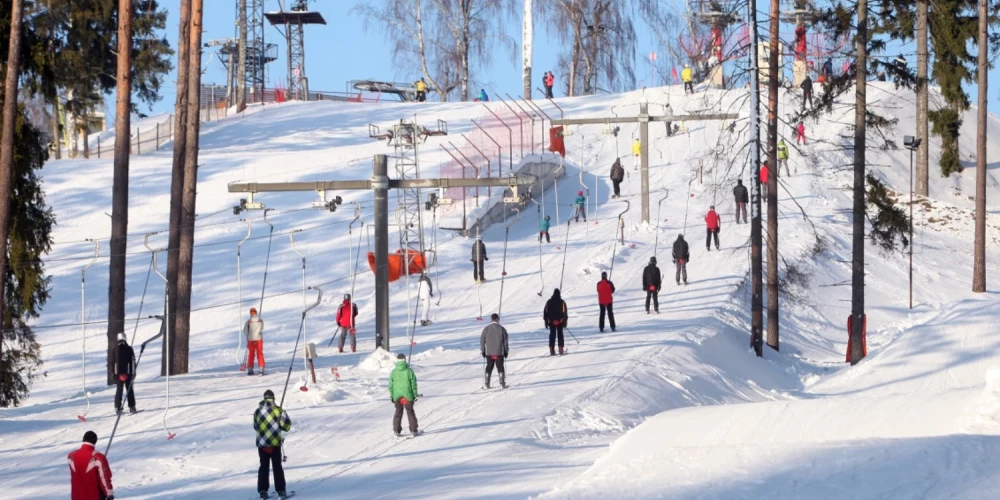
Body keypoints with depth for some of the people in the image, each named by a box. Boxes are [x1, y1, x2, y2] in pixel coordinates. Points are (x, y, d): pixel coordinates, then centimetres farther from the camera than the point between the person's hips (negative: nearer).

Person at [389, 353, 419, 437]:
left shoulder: (394, 372, -5)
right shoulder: (409, 371, -11)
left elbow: (390, 385, 1)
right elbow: (414, 384, -6)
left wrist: (391, 395, 12)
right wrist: (415, 395, 4)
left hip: (397, 396, 1)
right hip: (408, 395, -1)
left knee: (398, 412, 14)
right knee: (410, 412, 11)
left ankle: (397, 430, 13)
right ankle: (413, 430, 13)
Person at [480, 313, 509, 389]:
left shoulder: (486, 329, -3)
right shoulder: (502, 329, -6)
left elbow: (482, 340, 1)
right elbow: (505, 341, -3)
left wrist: (482, 351, 11)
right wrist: (506, 351, 7)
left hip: (489, 352, 1)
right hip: (499, 352, -1)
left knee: (489, 367, 11)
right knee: (500, 367, 7)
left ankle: (487, 384, 8)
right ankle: (502, 384, 3)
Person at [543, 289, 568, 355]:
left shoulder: (549, 302, 1)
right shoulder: (562, 302, -3)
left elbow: (545, 311, 3)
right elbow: (564, 312, -3)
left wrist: (546, 321, 9)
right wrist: (565, 321, 3)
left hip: (551, 321, 1)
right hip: (560, 321, -1)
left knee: (552, 335, 5)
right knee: (560, 335, 5)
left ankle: (552, 350, -1)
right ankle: (560, 349, -2)